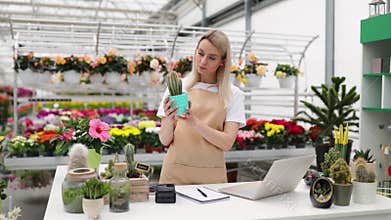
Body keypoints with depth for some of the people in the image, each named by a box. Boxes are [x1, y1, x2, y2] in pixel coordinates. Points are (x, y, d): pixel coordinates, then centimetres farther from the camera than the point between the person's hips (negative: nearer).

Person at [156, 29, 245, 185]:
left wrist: (195, 122, -20)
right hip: (175, 172, 0)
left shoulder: (233, 95, 3)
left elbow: (227, 143, -7)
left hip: (212, 175, 0)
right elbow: (164, 140, 2)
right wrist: (169, 121, -18)